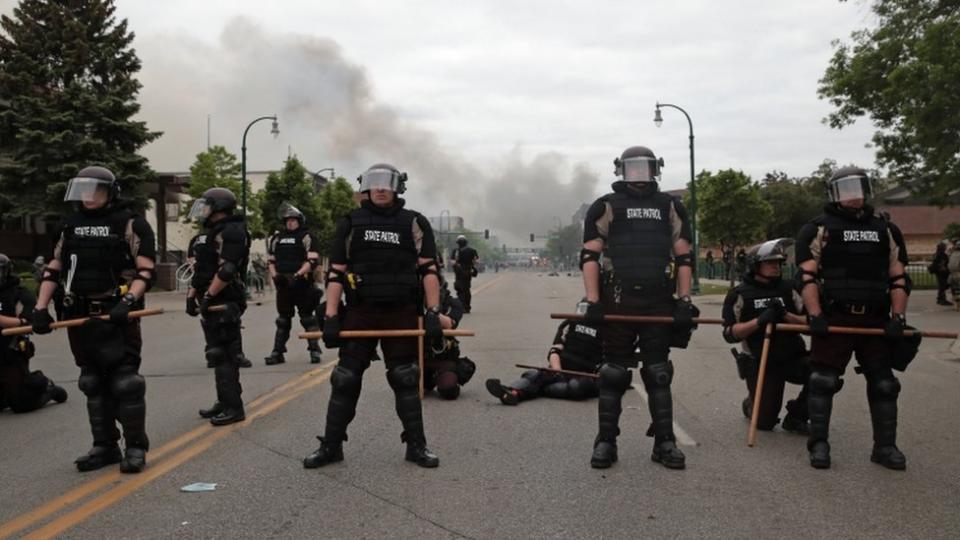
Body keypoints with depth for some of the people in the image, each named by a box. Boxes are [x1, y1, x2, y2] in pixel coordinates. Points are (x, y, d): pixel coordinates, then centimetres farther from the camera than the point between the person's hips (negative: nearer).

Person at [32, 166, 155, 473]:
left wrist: (128, 301, -22)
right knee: (93, 384, 11)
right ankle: (104, 446, 21)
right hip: (79, 317, 6)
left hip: (117, 317, -6)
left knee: (125, 383, -5)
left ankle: (135, 447, 4)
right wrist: (40, 309, 9)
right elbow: (53, 269, 17)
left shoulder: (130, 224, -3)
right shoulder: (70, 226, 15)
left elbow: (145, 270, -9)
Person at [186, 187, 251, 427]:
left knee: (224, 355, -8)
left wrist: (208, 296, -20)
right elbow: (202, 269, 24)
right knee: (219, 354, 14)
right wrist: (192, 294, 18)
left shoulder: (231, 232, -13)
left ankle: (233, 408, -3)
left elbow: (227, 270, -23)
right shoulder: (215, 232, 20)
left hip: (224, 303, -10)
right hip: (213, 304, 10)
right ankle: (224, 402, 23)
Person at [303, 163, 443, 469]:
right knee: (345, 380, 4)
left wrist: (433, 314, -8)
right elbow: (335, 273, 4)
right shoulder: (350, 224, 6)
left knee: (405, 380, 5)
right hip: (359, 314, 1)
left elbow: (429, 269, 1)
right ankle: (331, 446, 16)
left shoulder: (414, 223, 4)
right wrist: (331, 318, -5)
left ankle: (416, 446, 16)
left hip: (402, 315, -1)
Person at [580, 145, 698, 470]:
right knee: (613, 375, 3)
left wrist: (684, 301, 3)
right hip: (617, 305, -2)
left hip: (659, 305, 2)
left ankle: (665, 443, 16)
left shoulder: (671, 207, 14)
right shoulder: (605, 207, 5)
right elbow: (589, 256, 0)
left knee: (659, 375, 7)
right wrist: (593, 302, -9)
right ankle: (606, 442, 12)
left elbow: (684, 257, 12)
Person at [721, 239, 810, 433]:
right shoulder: (740, 294, -4)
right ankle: (751, 403, 35)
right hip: (760, 363, -3)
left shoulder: (788, 288, 5)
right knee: (765, 422, -3)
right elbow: (730, 333, -13)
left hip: (793, 358, 3)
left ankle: (796, 416, -1)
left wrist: (786, 316, -19)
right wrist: (759, 321, -24)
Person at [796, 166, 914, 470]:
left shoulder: (886, 231, 15)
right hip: (833, 319, -4)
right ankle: (818, 443, 4)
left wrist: (898, 316, 0)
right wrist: (815, 315, -15)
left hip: (876, 321, 4)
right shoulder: (818, 229, 2)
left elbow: (899, 278, 12)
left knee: (884, 384, 6)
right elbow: (807, 276, -5)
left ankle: (885, 446, 17)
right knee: (823, 381, -4)